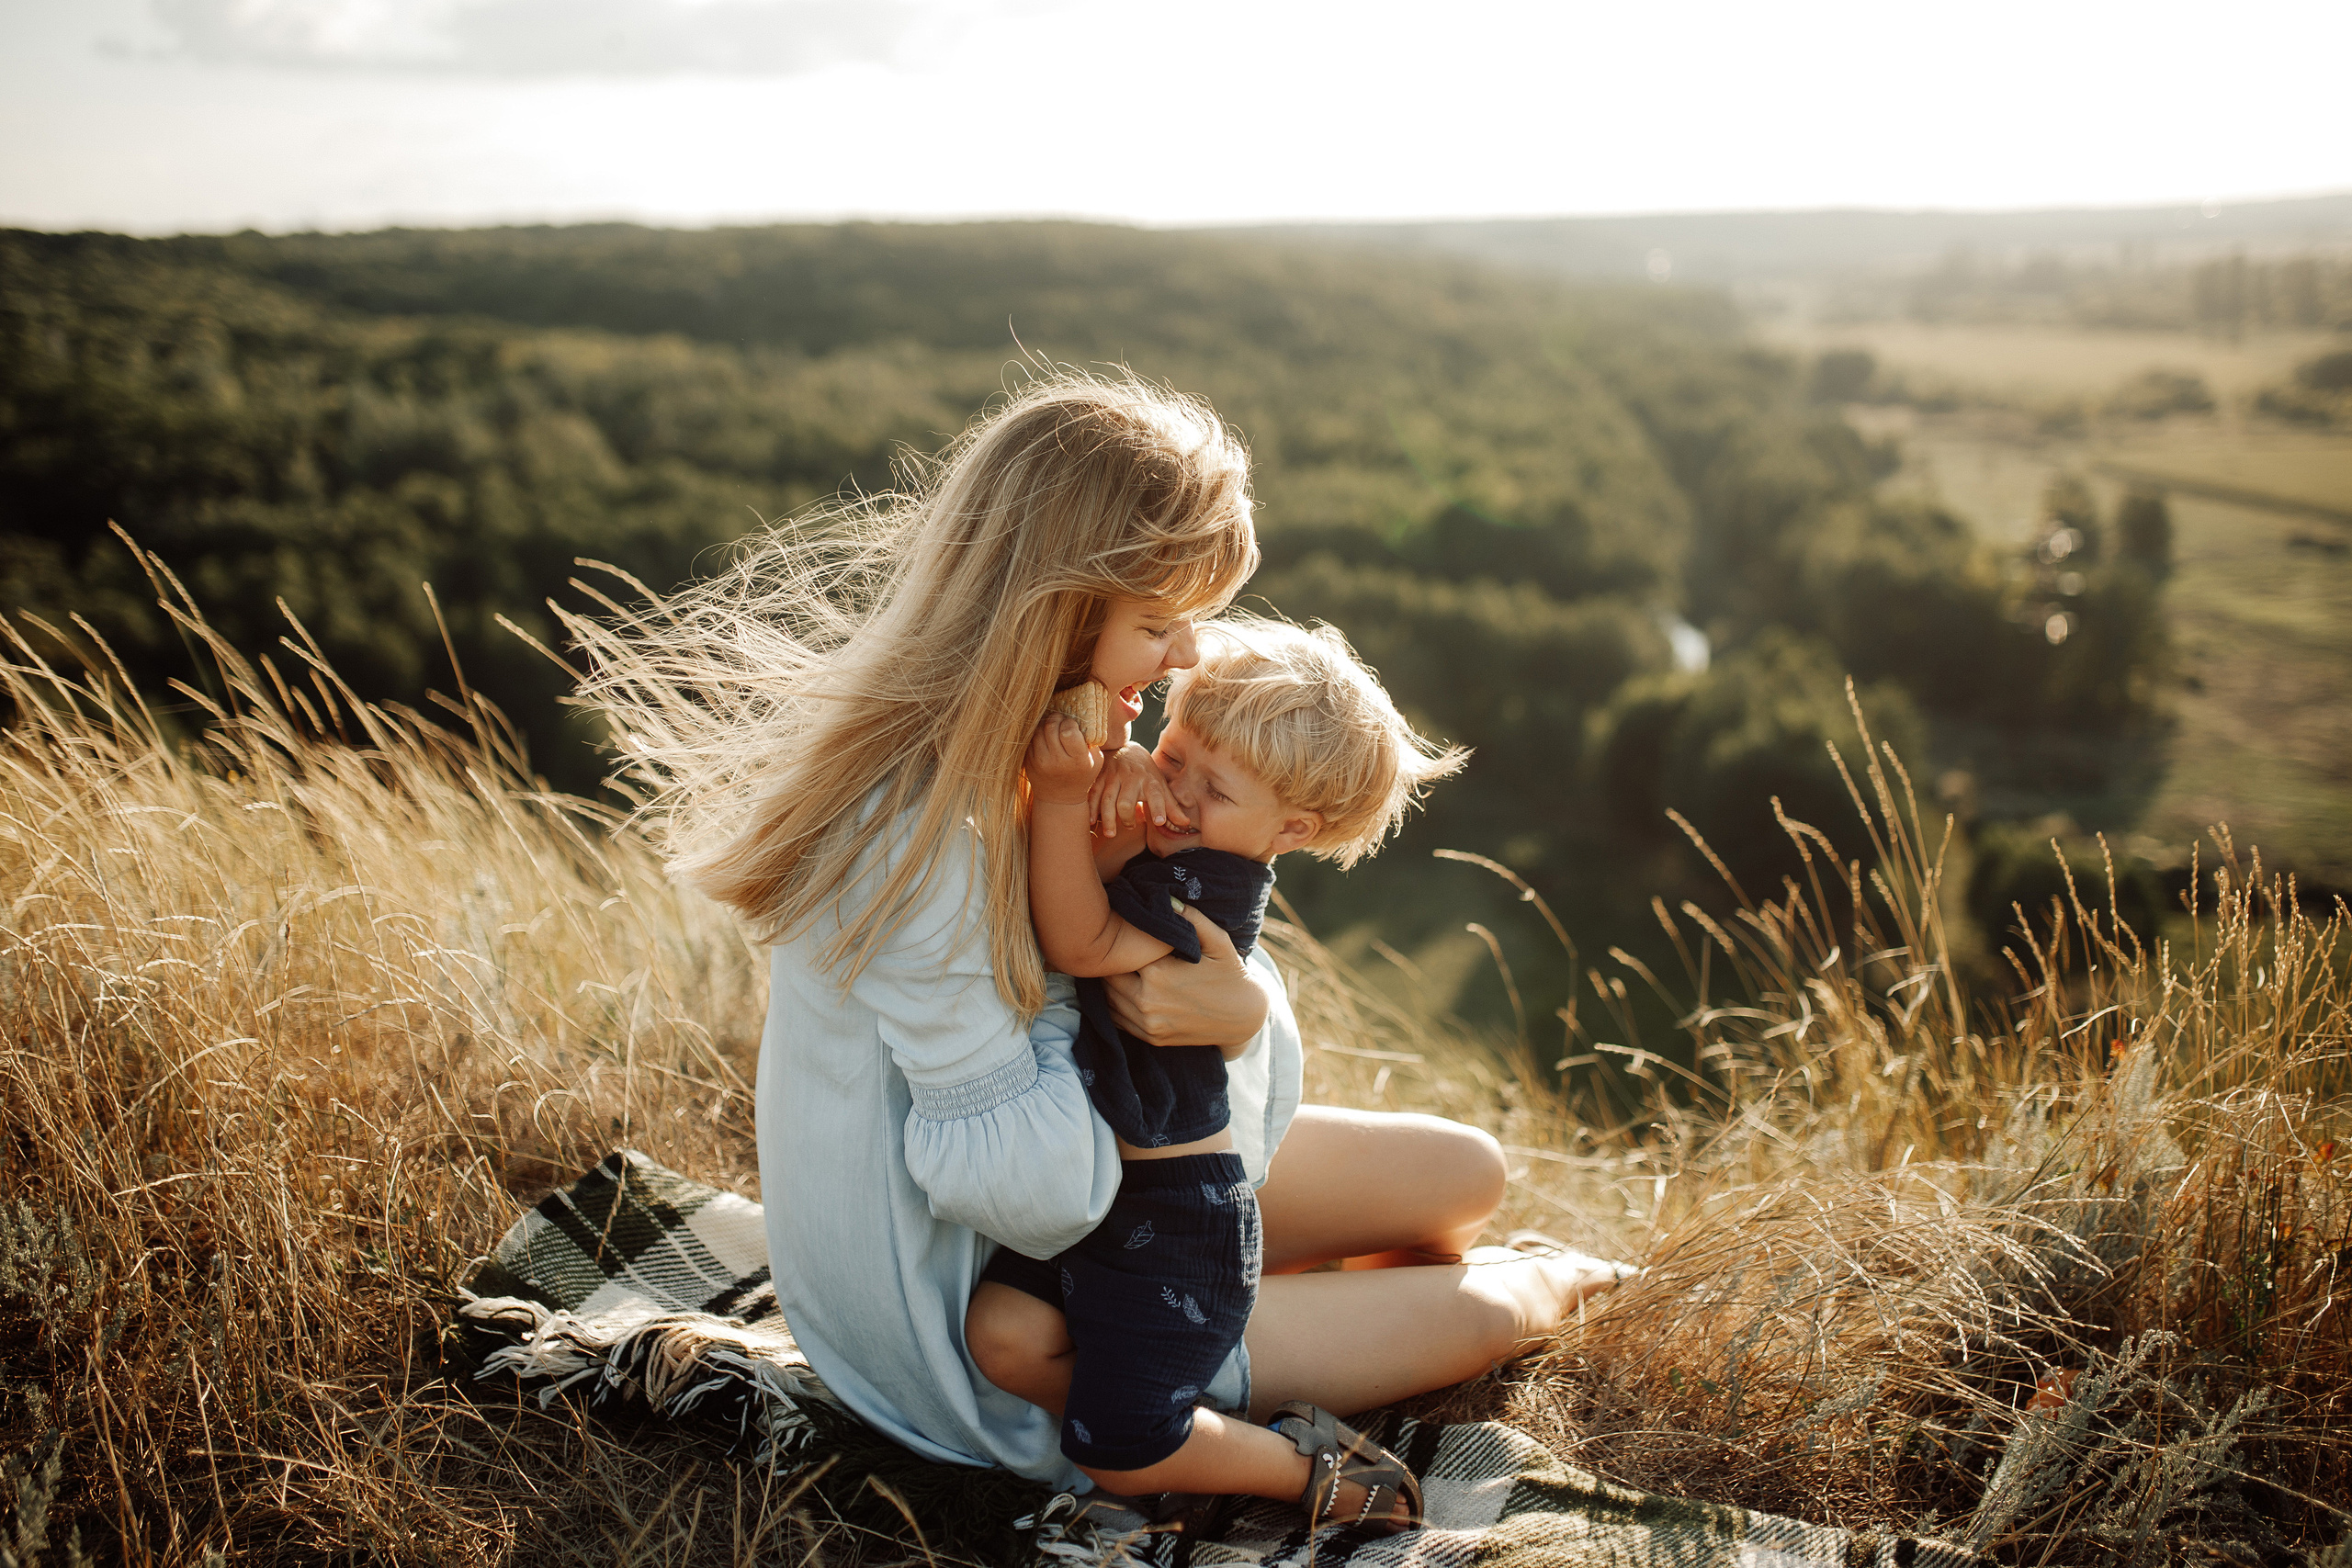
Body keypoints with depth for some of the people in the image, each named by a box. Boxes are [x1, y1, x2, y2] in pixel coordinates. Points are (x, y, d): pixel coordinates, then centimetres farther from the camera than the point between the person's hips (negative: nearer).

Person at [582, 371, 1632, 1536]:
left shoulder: (1043, 751, -8)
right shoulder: (923, 844, -37)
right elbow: (1026, 1194, -32)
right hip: (980, 1312, -8)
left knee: (1468, 1177, 8)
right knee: (1466, 1317, 0)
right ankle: (1526, 1297, 36)